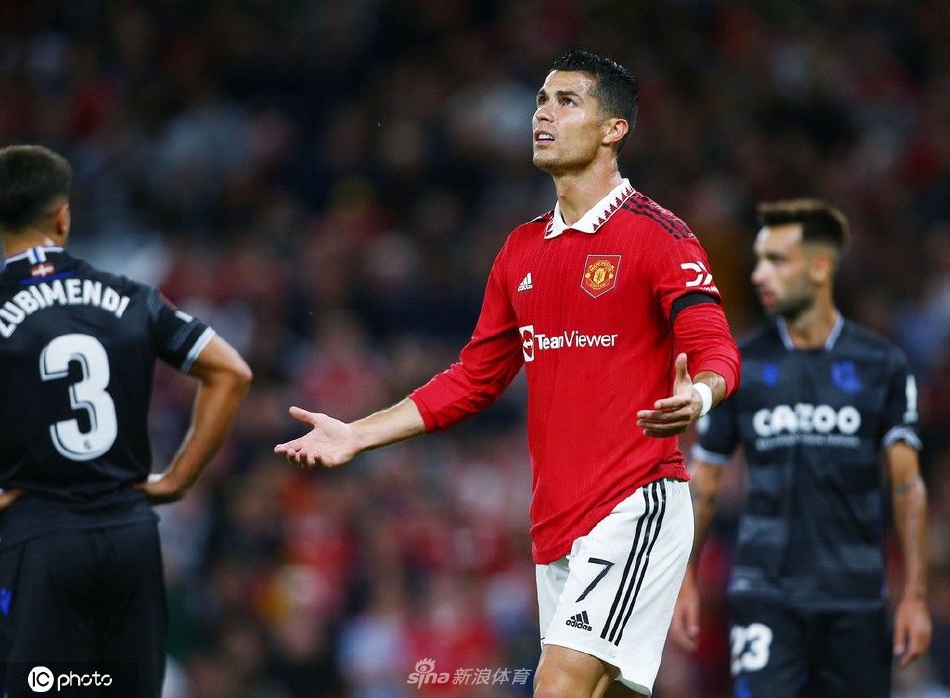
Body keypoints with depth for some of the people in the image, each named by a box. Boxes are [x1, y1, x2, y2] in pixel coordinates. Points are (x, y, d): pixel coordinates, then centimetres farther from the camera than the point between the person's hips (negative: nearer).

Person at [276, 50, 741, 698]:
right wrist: (356, 436, 17)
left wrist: (697, 396, -37)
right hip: (555, 521, 7)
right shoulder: (523, 250, 16)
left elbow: (717, 351, -13)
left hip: (635, 506, -7)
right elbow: (475, 379, 22)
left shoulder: (658, 235, -5)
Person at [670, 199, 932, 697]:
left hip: (855, 599, 1)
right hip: (764, 594, -1)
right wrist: (686, 582, 3)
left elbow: (907, 485, 3)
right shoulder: (740, 365, 5)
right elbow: (703, 482, 10)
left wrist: (915, 594, -3)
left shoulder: (881, 365, 4)